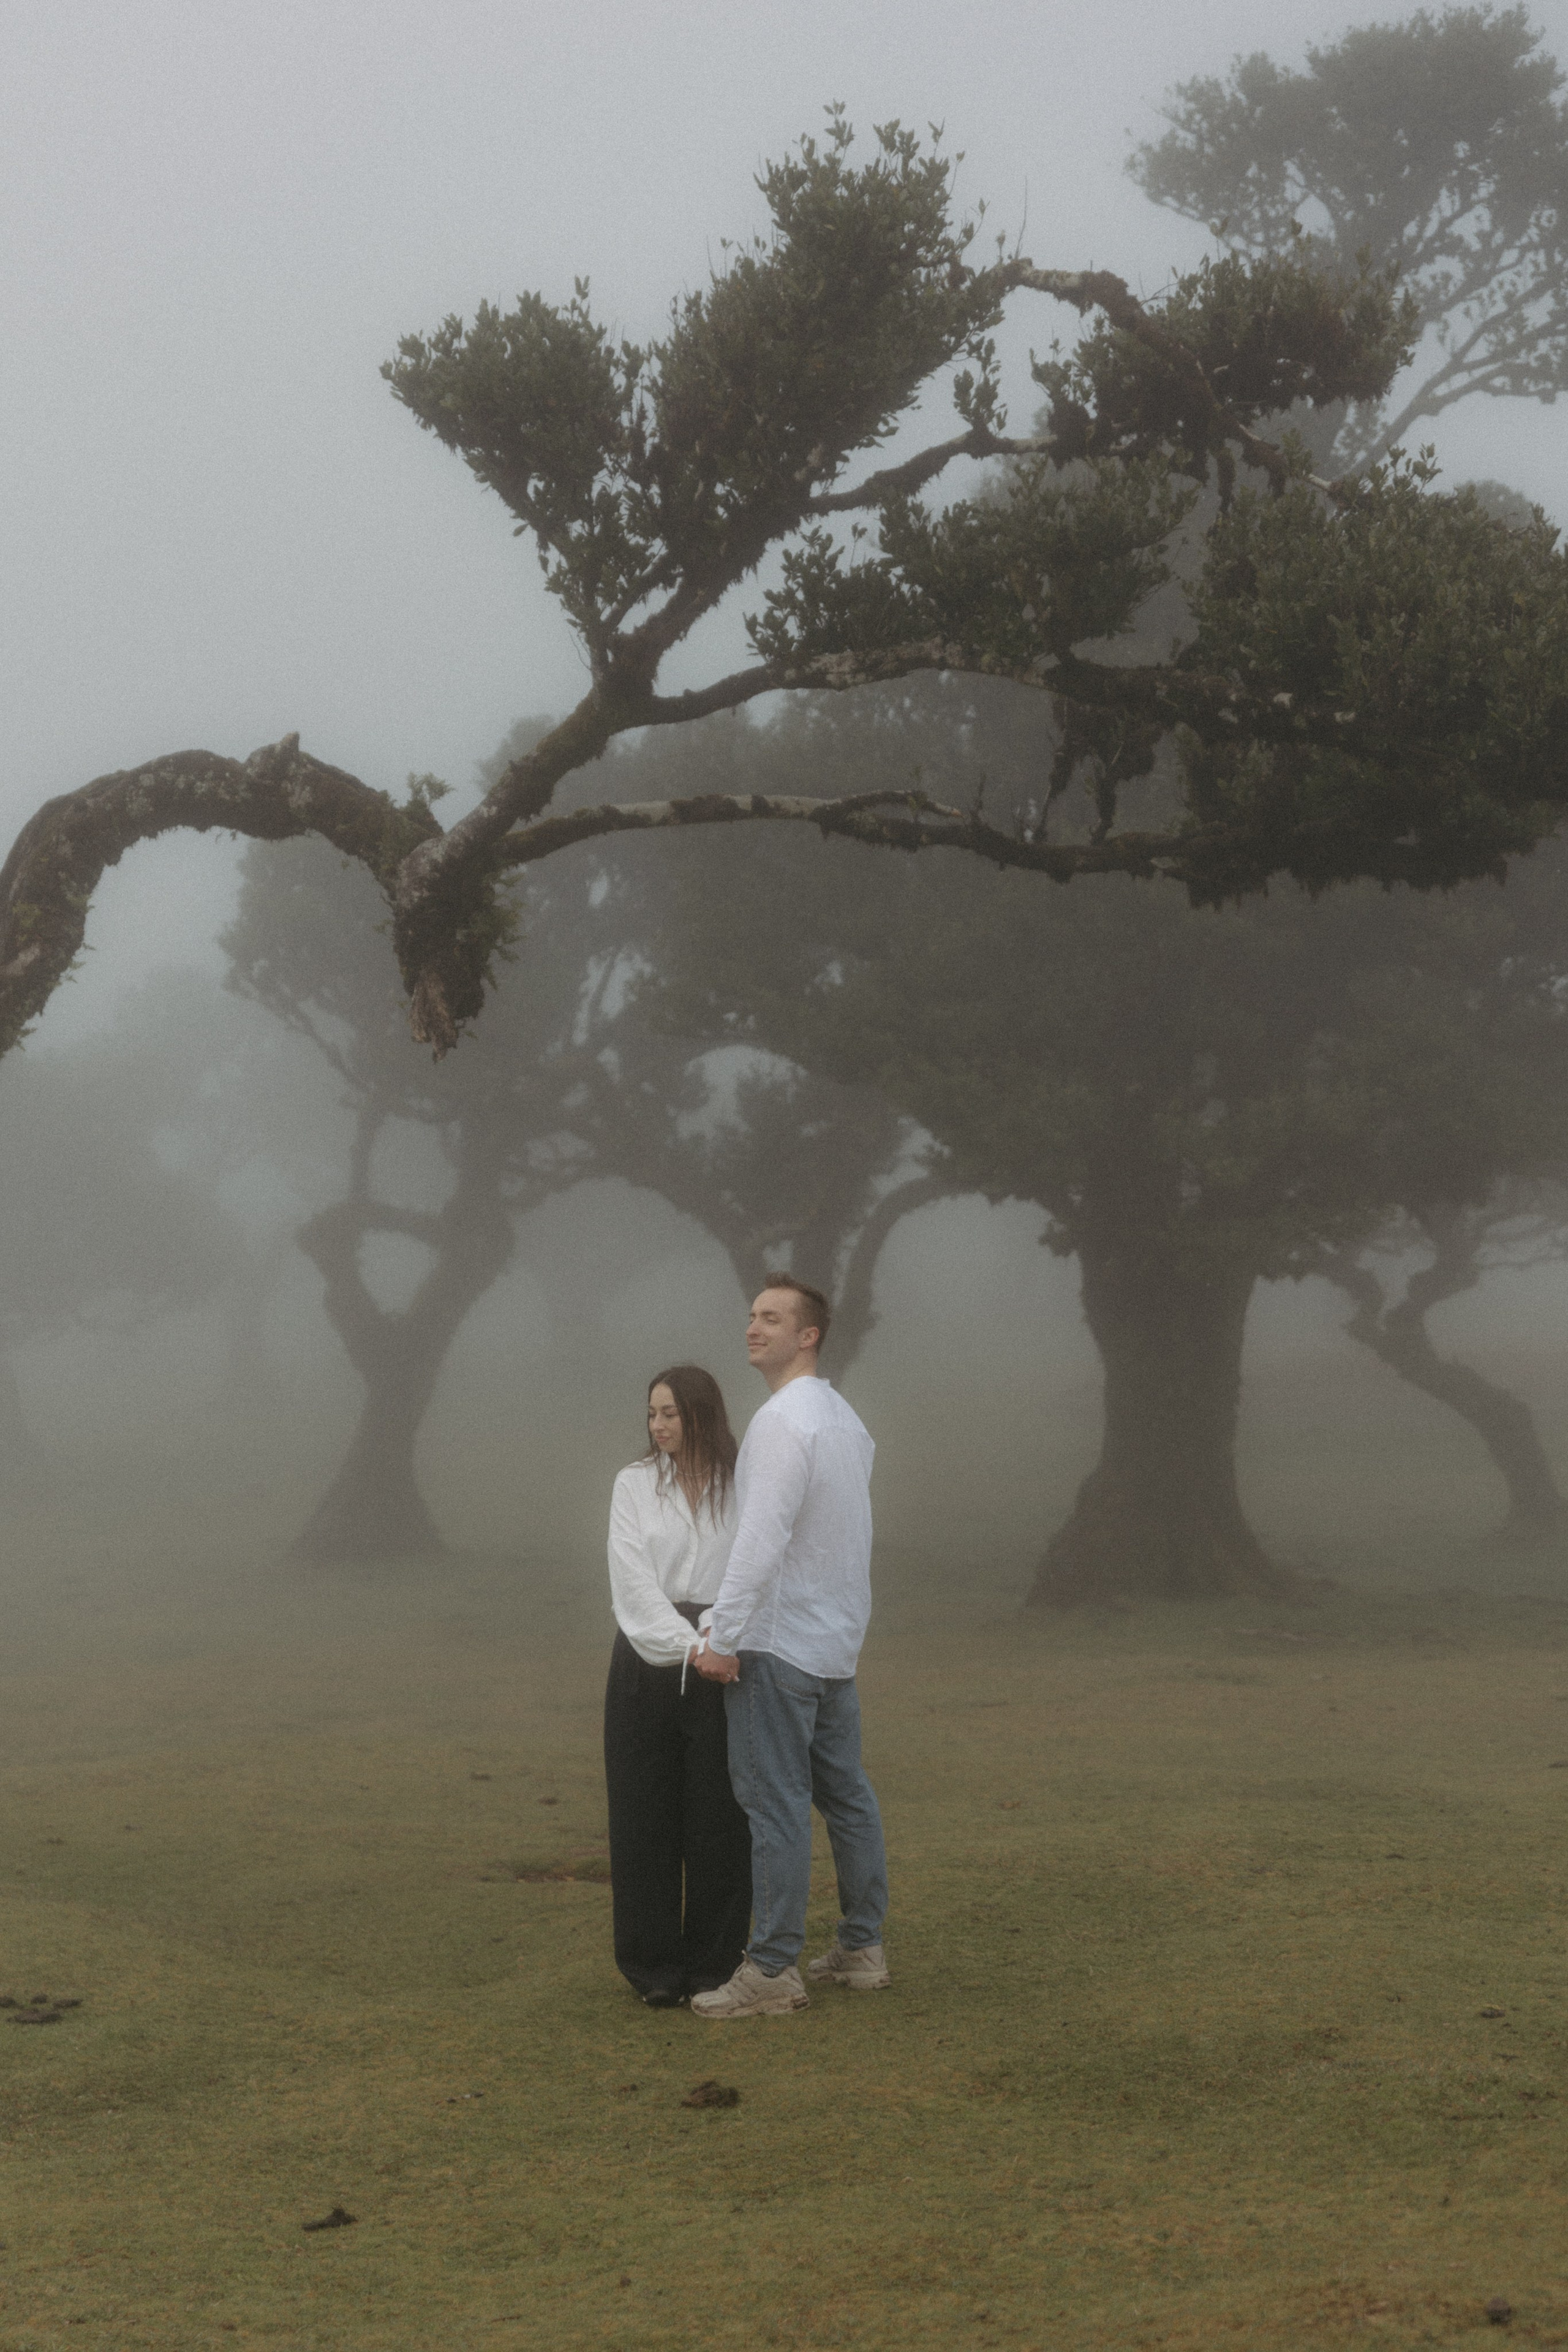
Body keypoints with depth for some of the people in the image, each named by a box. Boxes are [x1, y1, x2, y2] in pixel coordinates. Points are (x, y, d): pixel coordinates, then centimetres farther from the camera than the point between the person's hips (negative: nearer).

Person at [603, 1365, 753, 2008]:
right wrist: (685, 1645, -16)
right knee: (646, 1812, 1)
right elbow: (634, 1580, -3)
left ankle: (713, 1962, 10)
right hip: (646, 1660, 1)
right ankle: (656, 1967, 9)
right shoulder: (634, 1485, 7)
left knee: (718, 1813, -1)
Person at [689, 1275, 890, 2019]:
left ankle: (772, 1970, -5)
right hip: (837, 1640, 9)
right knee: (845, 1794, 13)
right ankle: (861, 1948, 20)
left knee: (775, 1803, -6)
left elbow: (762, 1538, -23)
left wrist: (723, 1636, -21)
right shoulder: (846, 1419, 13)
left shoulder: (783, 1421, -17)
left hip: (778, 1645, -9)